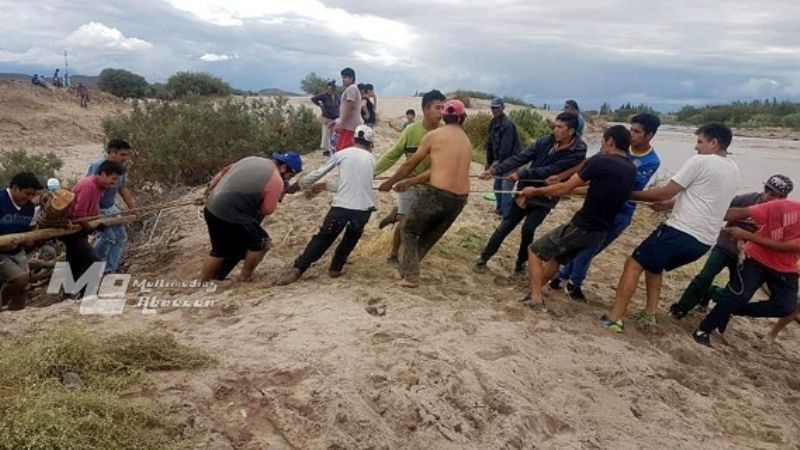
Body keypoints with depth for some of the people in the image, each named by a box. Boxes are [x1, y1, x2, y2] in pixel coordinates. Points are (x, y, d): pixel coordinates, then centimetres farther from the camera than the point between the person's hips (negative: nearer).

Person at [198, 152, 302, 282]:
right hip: (231, 216, -9)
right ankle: (245, 279, 18)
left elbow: (223, 172, 19)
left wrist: (208, 195, 27)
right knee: (262, 242, 9)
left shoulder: (252, 159, 13)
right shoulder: (276, 180, -11)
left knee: (221, 250, 26)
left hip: (211, 209, 9)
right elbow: (267, 210, -8)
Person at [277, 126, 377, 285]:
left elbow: (318, 173, 14)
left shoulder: (342, 154, 9)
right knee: (351, 239, 26)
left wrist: (300, 184, 30)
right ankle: (336, 268, 27)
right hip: (364, 209, 2)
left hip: (341, 207, -1)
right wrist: (326, 186, 30)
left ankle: (297, 269, 7)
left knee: (322, 238, 10)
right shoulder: (371, 159, 17)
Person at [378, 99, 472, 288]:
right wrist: (409, 182, 24)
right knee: (429, 236, 23)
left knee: (409, 232, 14)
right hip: (460, 199, 5)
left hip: (437, 194, -5)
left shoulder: (434, 135, 2)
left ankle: (410, 276, 3)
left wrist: (389, 182, 24)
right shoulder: (467, 142, 17)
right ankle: (407, 270, 28)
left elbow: (410, 164, 9)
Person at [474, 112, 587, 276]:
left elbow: (549, 171, -24)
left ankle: (521, 263, 7)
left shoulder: (577, 152, -16)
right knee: (505, 226, 5)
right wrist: (496, 169, -17)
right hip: (525, 192, 4)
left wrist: (521, 174, -27)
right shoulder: (546, 142, -3)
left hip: (544, 199, -3)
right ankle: (484, 258, 18)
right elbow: (521, 158, -7)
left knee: (528, 229, -19)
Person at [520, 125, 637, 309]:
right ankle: (535, 290, 31)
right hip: (600, 232, 8)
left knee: (535, 250, 7)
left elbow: (566, 188, -12)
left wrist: (536, 191, 2)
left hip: (581, 226, -8)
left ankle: (536, 297, 1)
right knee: (557, 256, 26)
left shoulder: (600, 161, -15)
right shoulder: (631, 170, 7)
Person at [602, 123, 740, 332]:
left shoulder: (700, 162, -9)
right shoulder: (733, 170, 17)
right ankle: (649, 314, 19)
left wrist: (632, 194, 4)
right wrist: (670, 204, 24)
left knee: (633, 265, -2)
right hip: (703, 241, 9)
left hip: (681, 231, -8)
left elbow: (665, 192, -8)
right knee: (652, 265, 26)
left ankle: (613, 319, -9)